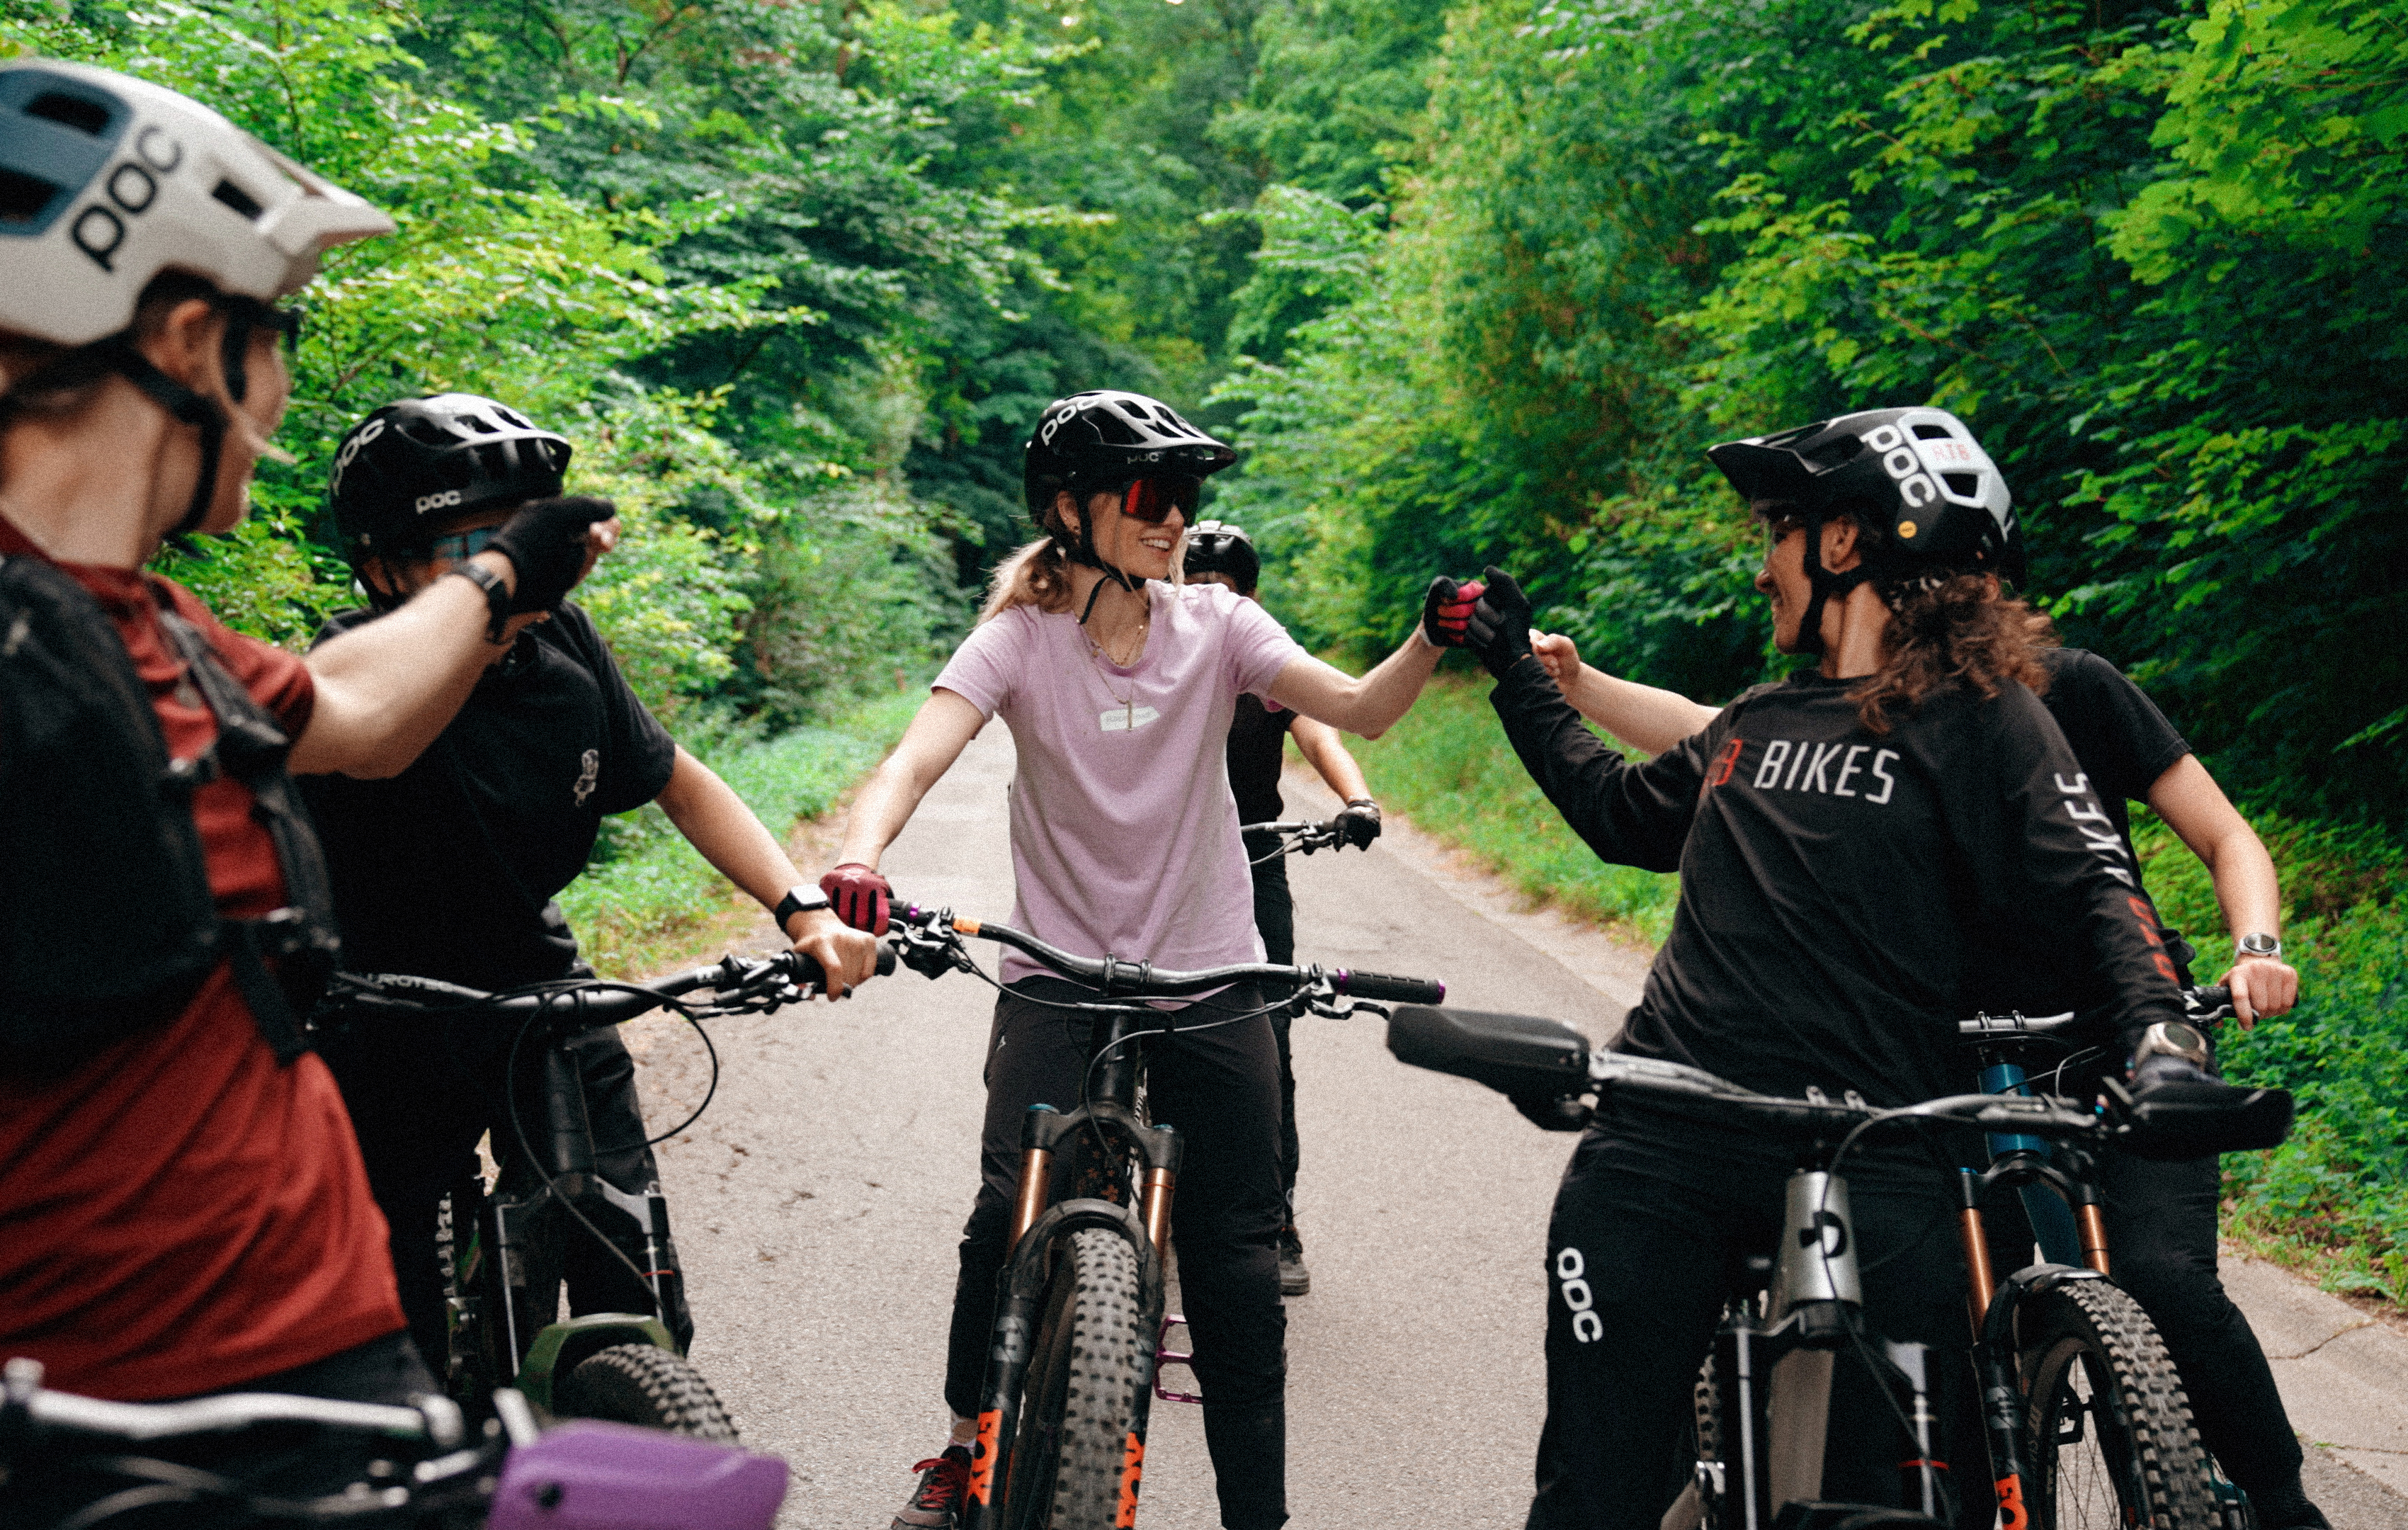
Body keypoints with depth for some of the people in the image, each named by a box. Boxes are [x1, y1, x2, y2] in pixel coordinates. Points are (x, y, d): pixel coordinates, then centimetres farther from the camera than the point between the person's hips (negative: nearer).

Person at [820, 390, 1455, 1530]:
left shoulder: (1215, 626, -1)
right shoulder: (1019, 639, -7)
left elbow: (1361, 708, -13)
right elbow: (916, 760, -22)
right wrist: (859, 860, -42)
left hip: (1210, 982, 2)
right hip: (1058, 977, -2)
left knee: (1237, 1262, 3)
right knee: (1011, 1212, -17)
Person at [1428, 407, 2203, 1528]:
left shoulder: (1977, 717, 2)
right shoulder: (1754, 722, 18)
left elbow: (2090, 892, -7)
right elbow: (1621, 813, 33)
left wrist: (2157, 1027, -26)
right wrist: (1515, 668, 39)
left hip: (1873, 1170, -4)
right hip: (1664, 1143, 5)